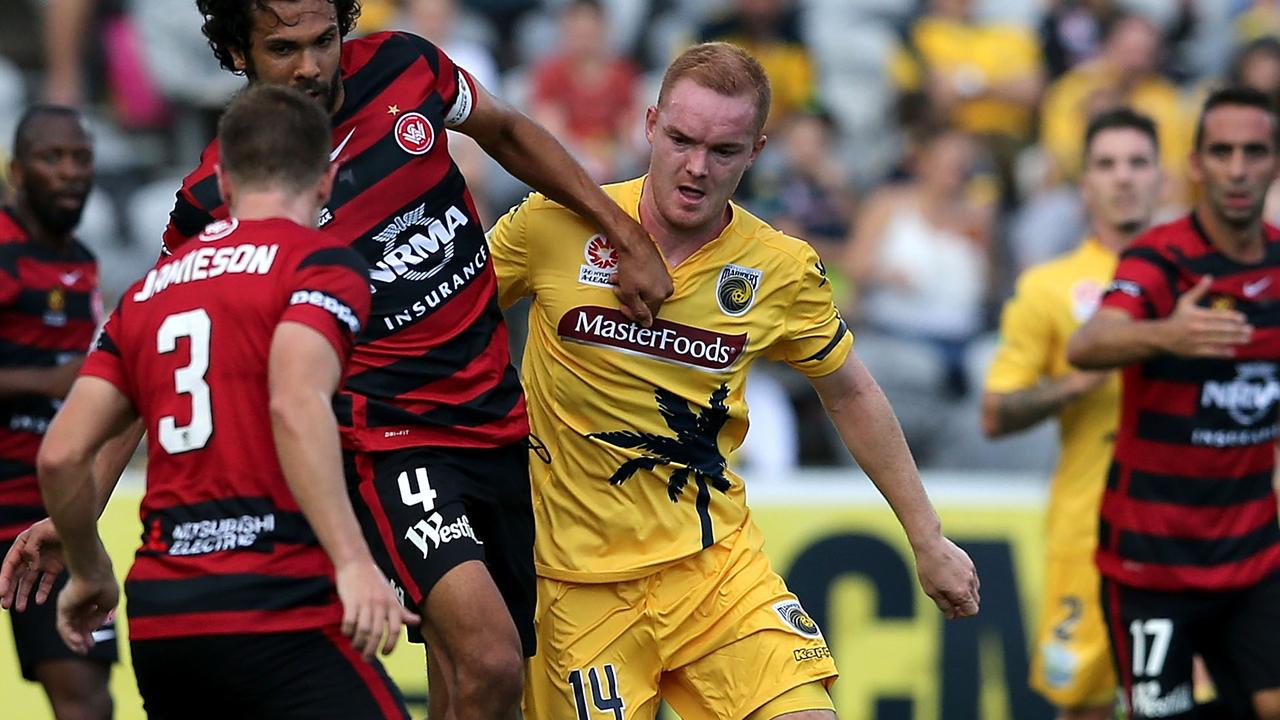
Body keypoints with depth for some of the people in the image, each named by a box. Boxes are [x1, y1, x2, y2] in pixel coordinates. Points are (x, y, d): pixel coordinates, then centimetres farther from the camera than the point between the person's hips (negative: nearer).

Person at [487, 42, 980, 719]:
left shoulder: (782, 270, -3)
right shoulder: (554, 224, -9)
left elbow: (851, 395, 12)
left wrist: (929, 540, 14)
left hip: (719, 562, 1)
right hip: (582, 580, -1)